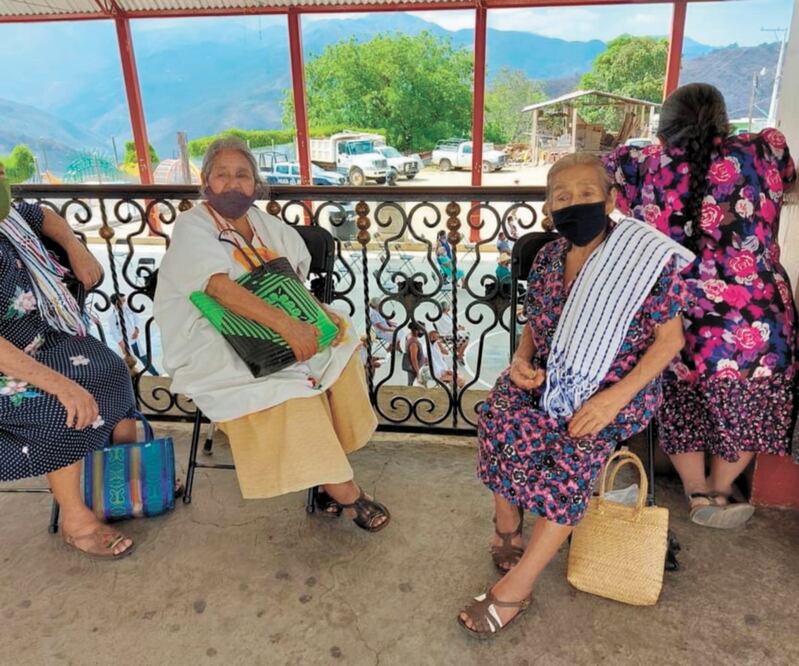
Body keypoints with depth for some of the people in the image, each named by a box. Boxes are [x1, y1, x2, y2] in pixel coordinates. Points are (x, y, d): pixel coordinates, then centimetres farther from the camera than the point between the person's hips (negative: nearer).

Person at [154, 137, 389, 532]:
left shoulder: (266, 224, 12)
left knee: (338, 341, -15)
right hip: (214, 345, -6)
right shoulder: (192, 227, -9)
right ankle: (343, 490, -15)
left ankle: (325, 476, -10)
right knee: (287, 377, -30)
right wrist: (286, 325, -38)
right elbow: (222, 290, -26)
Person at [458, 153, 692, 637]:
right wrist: (522, 360, -9)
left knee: (580, 443, -32)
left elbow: (670, 338, -8)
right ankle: (508, 529, -4)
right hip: (548, 379, 4)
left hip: (618, 387, -4)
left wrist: (614, 398, -20)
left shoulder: (649, 260, -10)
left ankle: (518, 583, -20)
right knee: (500, 416, -26)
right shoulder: (547, 261, 3)